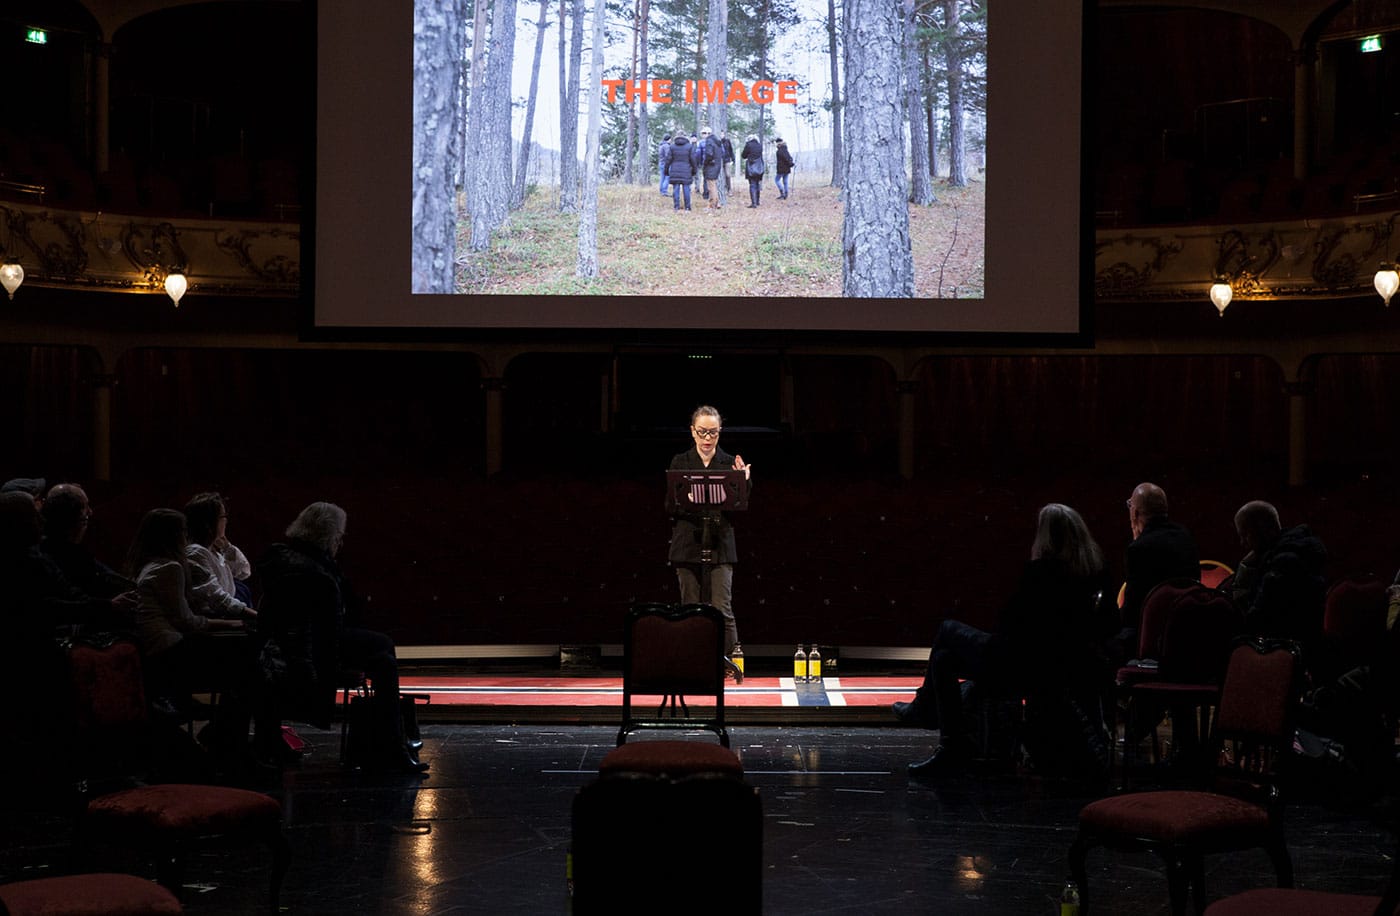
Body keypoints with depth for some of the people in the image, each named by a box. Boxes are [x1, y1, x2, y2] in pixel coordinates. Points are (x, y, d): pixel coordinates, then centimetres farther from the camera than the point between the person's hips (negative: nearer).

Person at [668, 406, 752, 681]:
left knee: (722, 608, -10)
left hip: (720, 545, -1)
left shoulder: (731, 463, 7)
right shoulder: (680, 462, 7)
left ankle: (730, 659, -1)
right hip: (688, 543, 1)